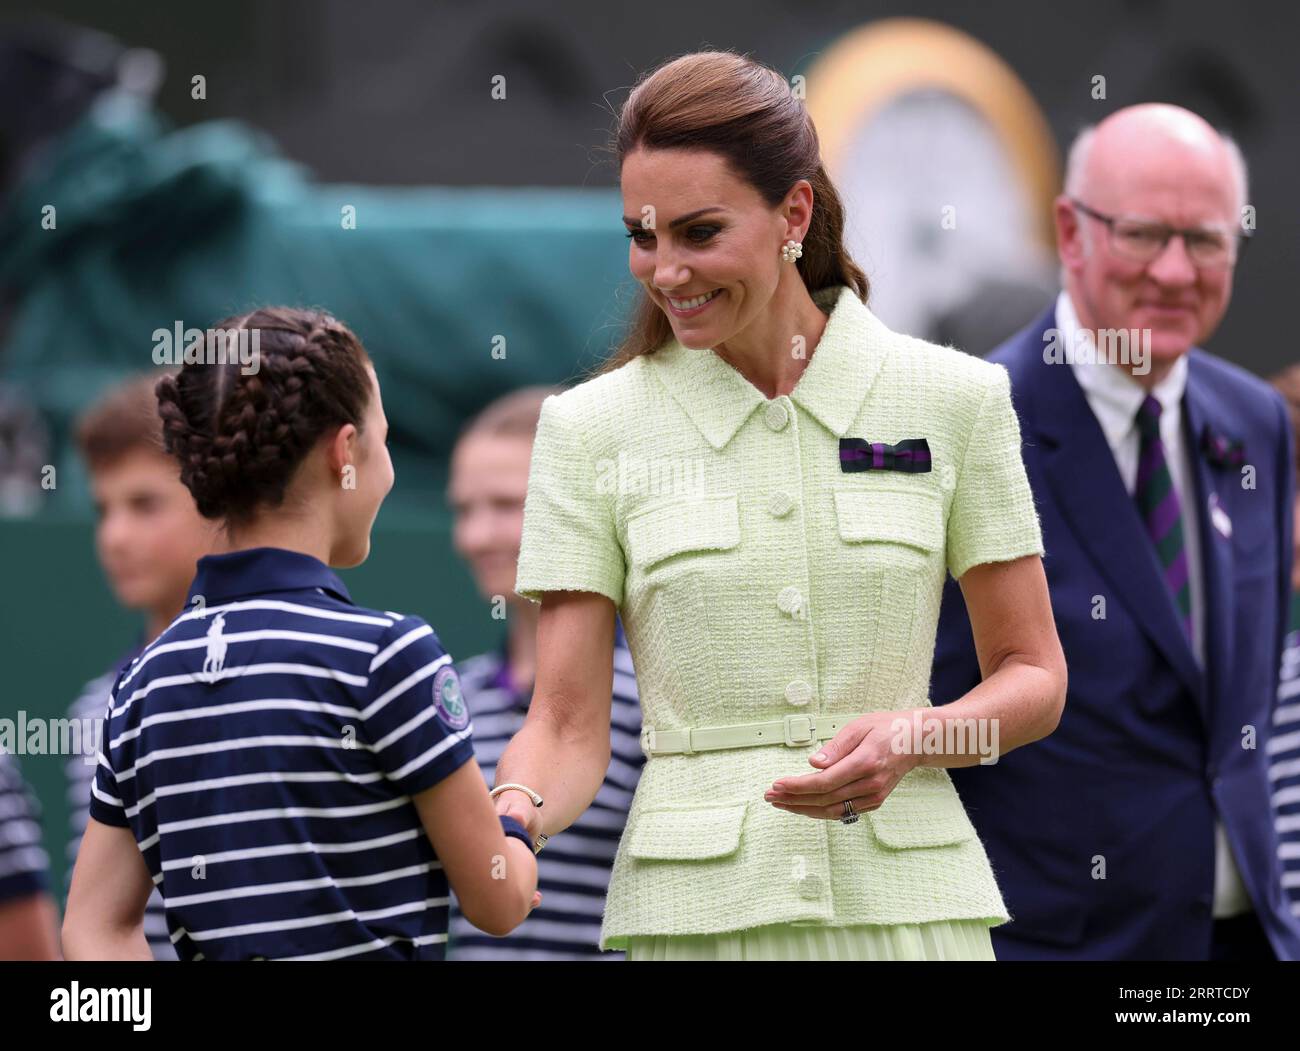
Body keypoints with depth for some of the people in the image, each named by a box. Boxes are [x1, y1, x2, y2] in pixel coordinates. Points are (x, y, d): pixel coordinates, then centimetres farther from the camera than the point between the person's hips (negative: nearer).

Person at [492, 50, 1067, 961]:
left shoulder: (953, 399, 2)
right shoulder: (591, 430, 2)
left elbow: (1035, 678, 7)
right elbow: (569, 725, -1)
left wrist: (910, 740, -12)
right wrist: (508, 818, -21)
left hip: (905, 905, 0)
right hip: (692, 915, 0)